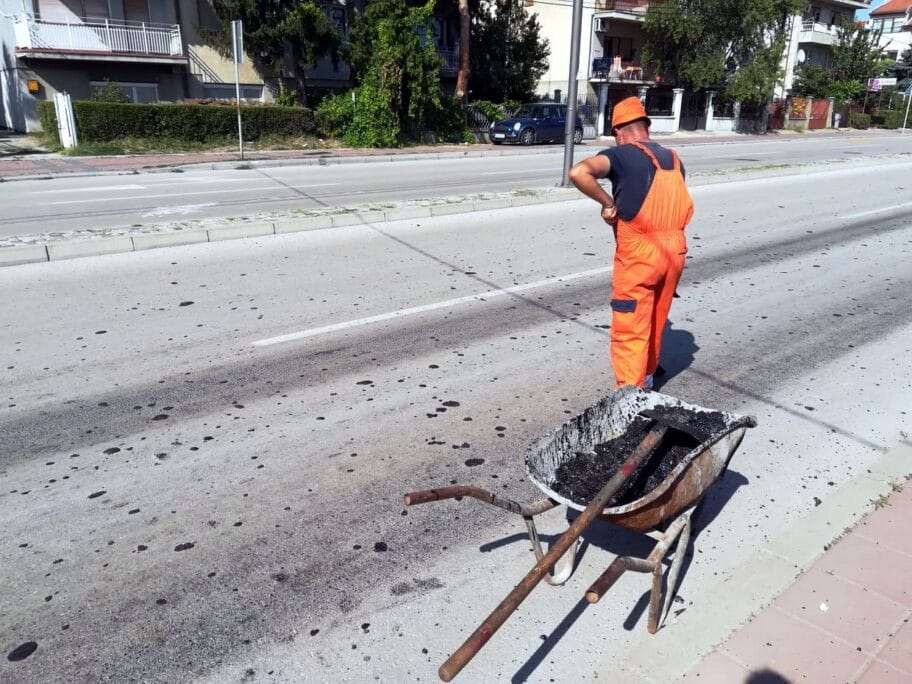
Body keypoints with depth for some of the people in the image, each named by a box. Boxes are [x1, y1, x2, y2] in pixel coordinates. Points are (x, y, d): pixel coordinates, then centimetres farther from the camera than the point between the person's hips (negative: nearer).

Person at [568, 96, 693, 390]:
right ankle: (645, 379, 39)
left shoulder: (622, 154, -6)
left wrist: (607, 203, -12)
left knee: (630, 330, -1)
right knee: (655, 321, 22)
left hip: (638, 252, -6)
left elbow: (578, 172, -23)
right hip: (674, 249, 7)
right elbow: (676, 205, 18)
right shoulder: (672, 158, 14)